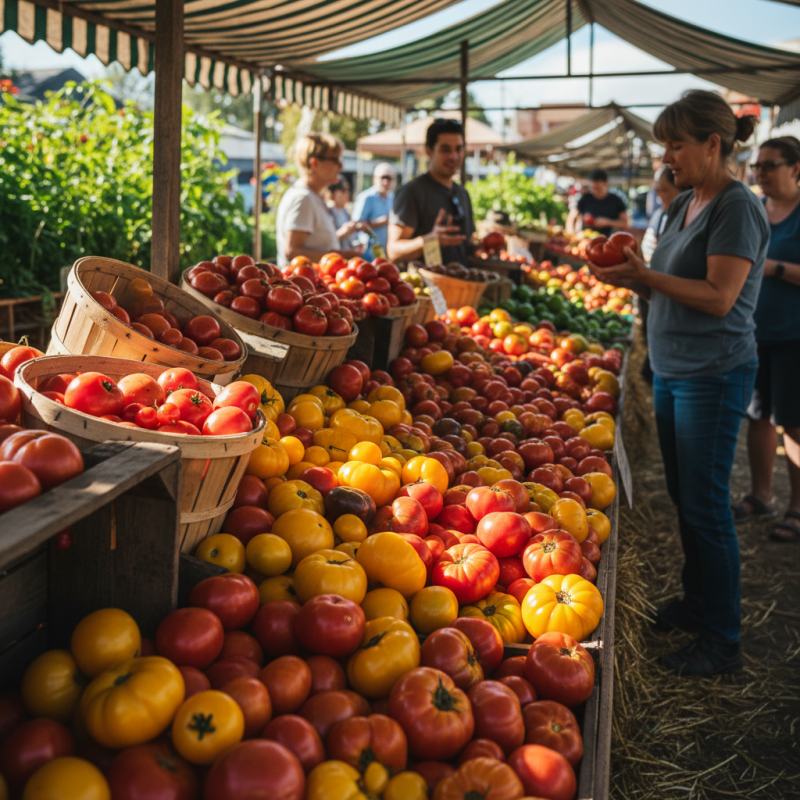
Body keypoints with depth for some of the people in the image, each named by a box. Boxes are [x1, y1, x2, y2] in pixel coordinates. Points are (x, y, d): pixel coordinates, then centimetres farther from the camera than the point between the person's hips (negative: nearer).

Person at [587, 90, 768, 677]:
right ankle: (697, 602, 33)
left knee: (706, 504, -3)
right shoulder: (684, 204, 12)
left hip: (714, 375, -9)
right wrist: (633, 279, -1)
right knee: (683, 497, 17)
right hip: (672, 370, 9)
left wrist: (644, 275, -21)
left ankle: (722, 641, 8)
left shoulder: (738, 208, -14)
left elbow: (719, 297, -22)